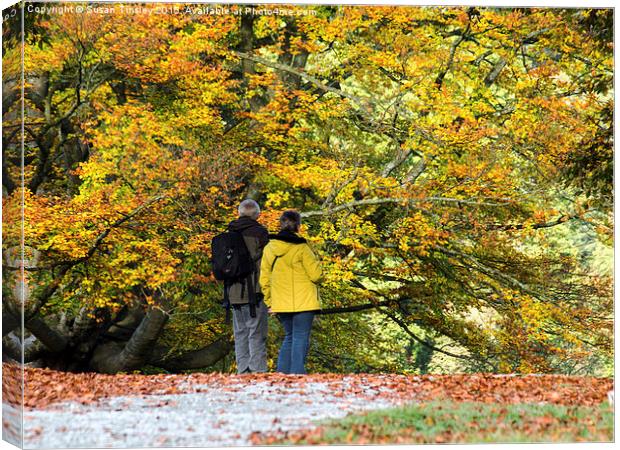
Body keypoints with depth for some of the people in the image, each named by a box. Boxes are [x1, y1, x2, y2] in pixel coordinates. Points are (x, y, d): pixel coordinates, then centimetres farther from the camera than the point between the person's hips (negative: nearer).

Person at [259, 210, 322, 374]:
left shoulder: (269, 248, 4)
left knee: (289, 337, 18)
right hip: (303, 303, -5)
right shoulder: (301, 248, -11)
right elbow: (316, 274, -10)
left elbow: (265, 279, 8)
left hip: (281, 304, 5)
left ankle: (282, 374, 12)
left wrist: (270, 302, 15)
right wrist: (316, 263, 11)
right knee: (300, 339, -2)